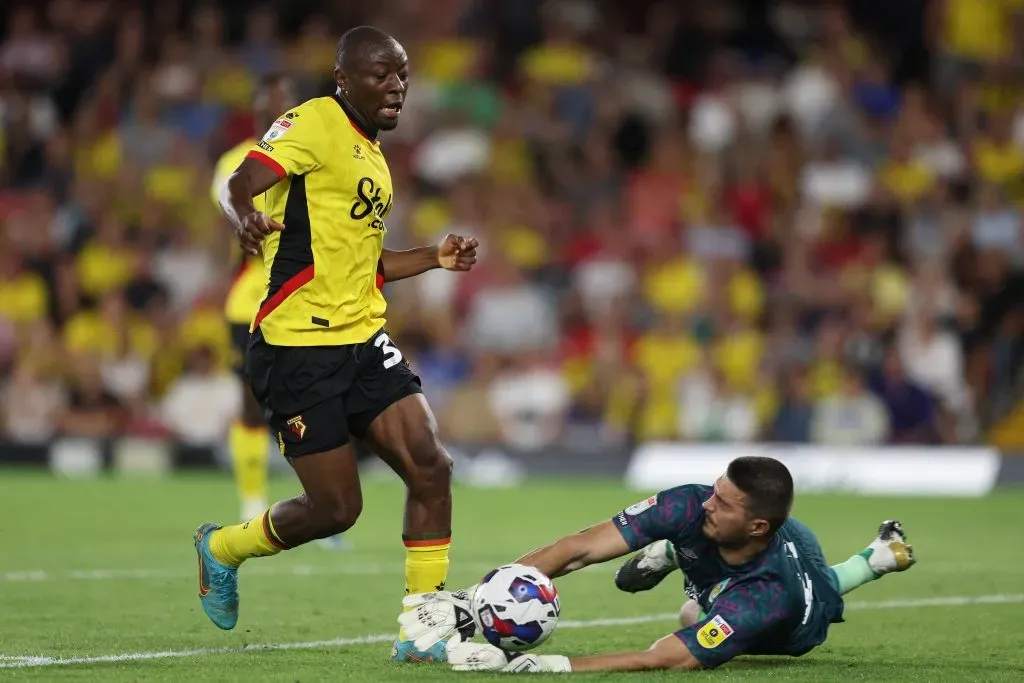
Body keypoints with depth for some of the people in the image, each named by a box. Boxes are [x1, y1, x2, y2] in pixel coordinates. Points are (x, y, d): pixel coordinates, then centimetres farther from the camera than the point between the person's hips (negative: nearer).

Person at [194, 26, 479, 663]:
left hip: (363, 340, 8)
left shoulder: (373, 156, 19)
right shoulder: (314, 123, -8)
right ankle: (221, 548, 25)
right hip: (298, 347, -8)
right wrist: (244, 215, -46)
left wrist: (435, 257, 18)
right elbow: (238, 183, -24)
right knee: (336, 508, -4)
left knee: (431, 467, -8)